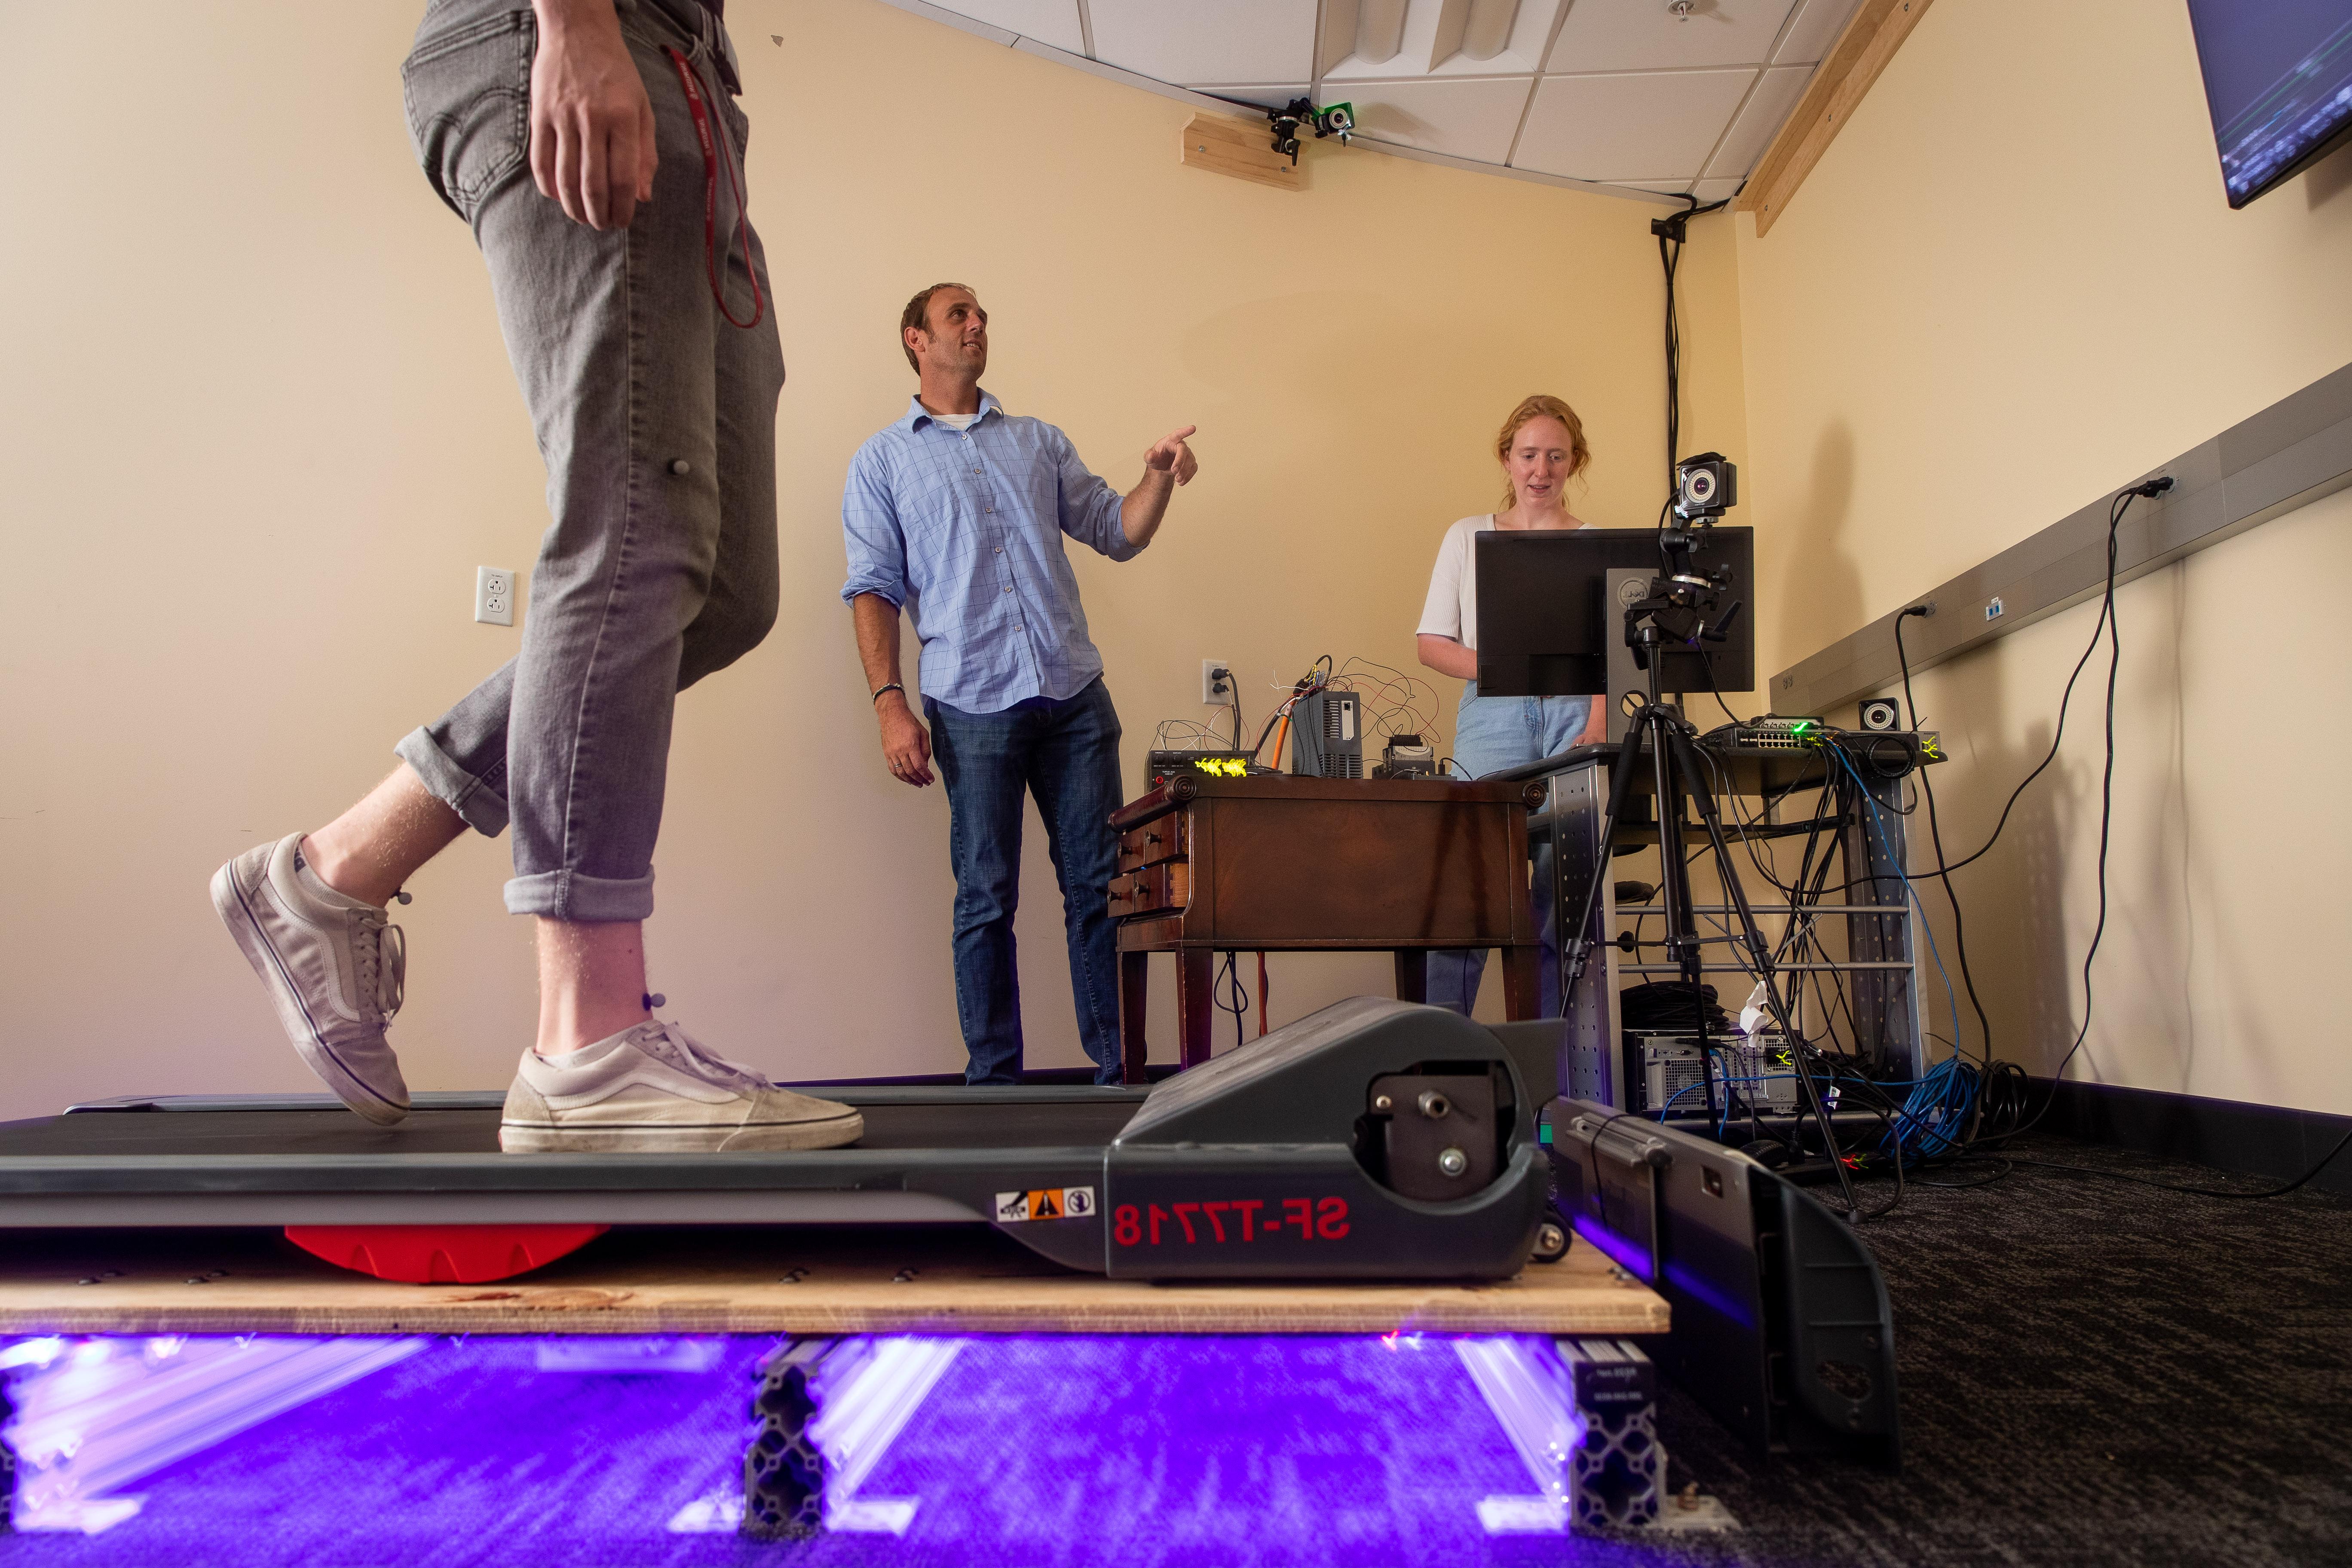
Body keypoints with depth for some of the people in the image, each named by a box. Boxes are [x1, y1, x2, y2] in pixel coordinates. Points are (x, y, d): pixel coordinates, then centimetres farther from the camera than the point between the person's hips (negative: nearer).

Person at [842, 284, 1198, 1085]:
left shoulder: (1039, 441, 20)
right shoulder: (882, 462, 11)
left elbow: (1115, 532, 17)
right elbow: (874, 589, 3)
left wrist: (1159, 476, -4)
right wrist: (890, 704, -8)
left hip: (1076, 697, 3)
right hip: (973, 709, -3)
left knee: (1099, 885, 2)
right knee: (986, 900, 1)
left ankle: (1120, 1070, 9)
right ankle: (994, 1080, 10)